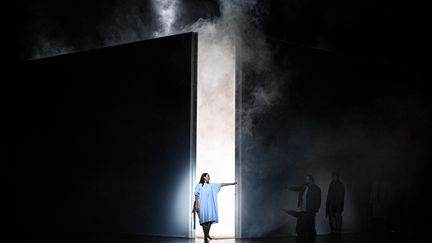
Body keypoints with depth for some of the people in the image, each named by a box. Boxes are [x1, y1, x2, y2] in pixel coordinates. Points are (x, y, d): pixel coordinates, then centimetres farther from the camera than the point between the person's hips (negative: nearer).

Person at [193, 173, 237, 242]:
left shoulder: (211, 185, 14)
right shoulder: (199, 186, 2)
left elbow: (221, 184, 13)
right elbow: (196, 196, -2)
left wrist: (231, 183, 10)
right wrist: (196, 205, -10)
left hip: (209, 205, 4)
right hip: (202, 206, -4)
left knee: (210, 220, -7)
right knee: (204, 220, -6)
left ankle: (207, 234, 10)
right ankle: (205, 237, -1)